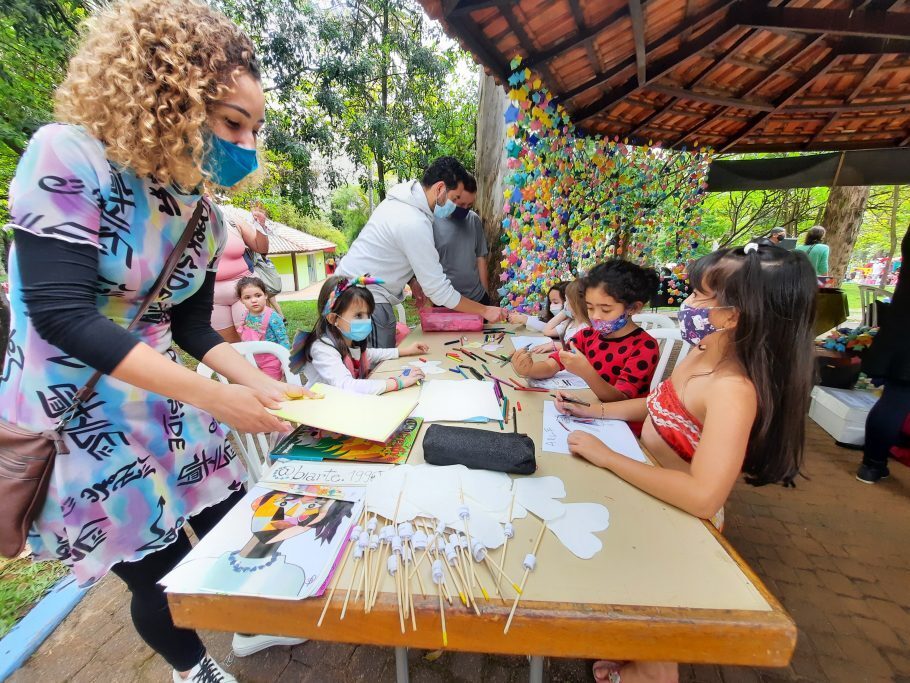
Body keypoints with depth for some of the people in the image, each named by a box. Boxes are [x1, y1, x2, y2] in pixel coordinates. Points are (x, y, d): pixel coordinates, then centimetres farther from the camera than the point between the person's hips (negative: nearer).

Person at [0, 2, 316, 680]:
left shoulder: (204, 216, 0)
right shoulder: (68, 158, -19)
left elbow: (192, 327, 3)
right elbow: (59, 314, -26)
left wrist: (262, 385, -10)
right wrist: (218, 397, -29)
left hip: (168, 406, 6)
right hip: (75, 418, -5)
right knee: (162, 575, 11)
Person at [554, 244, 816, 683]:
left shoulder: (734, 390, -33)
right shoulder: (701, 357, -6)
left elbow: (704, 496, -40)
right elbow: (659, 405, 10)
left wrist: (607, 457, -33)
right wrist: (593, 410, 0)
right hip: (649, 495, 8)